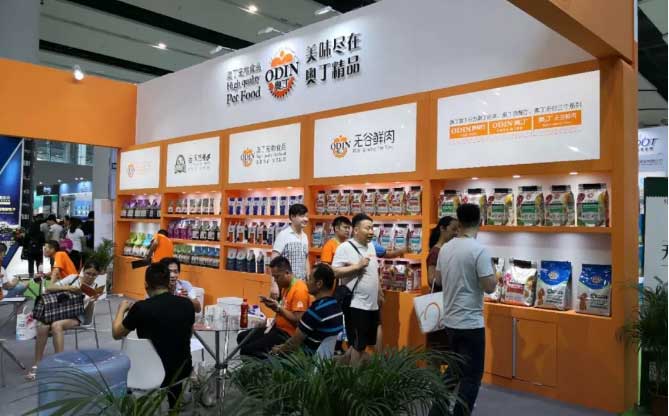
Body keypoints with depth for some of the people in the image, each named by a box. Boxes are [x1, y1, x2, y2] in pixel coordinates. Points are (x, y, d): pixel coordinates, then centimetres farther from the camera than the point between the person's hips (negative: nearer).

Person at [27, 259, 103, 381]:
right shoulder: (73, 278, 3)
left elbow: (86, 312, -5)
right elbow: (49, 288, -2)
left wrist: (91, 302, -27)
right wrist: (68, 288, -16)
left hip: (76, 316, -2)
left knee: (56, 325, -34)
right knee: (42, 326, -30)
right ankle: (37, 364, -18)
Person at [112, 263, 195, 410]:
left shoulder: (141, 307, -18)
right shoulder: (187, 304, -7)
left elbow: (116, 334, 0)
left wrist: (122, 309, 16)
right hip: (183, 370, 3)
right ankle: (174, 405, 46)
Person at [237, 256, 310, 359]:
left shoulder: (299, 289, -19)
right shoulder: (286, 286, 11)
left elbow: (298, 321, -24)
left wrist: (278, 308, -26)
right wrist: (274, 305, 3)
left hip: (288, 334, -10)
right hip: (278, 328, 10)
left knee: (247, 350, -18)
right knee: (242, 337, 10)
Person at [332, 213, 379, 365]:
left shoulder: (370, 246, 11)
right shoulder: (345, 247, -13)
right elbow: (334, 272, -20)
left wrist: (379, 294, 18)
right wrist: (358, 266, -21)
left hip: (372, 304, 8)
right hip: (356, 305, -8)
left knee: (366, 343, 17)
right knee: (357, 345, 2)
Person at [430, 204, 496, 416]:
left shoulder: (445, 248, 4)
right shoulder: (479, 250, -17)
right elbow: (490, 287, -16)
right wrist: (492, 273, 2)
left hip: (450, 321, 7)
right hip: (470, 324, -7)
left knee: (454, 370, 23)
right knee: (471, 376, 5)